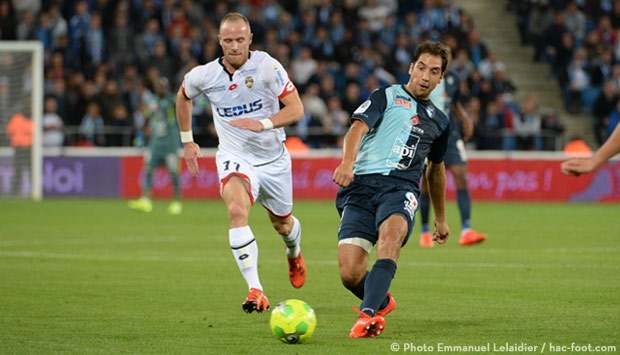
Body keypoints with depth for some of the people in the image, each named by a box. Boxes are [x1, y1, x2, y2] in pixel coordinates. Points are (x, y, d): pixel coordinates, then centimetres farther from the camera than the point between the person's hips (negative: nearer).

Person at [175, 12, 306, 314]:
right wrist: (187, 140, 15)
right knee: (237, 210, -30)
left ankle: (294, 253, 59)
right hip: (235, 157, -1)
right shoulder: (204, 75, -9)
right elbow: (183, 97, 15)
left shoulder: (267, 66, -16)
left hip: (273, 158, 1)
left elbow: (296, 109, -17)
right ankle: (256, 292, -34)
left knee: (282, 223, 19)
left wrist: (263, 124, -32)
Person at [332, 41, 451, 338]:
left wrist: (441, 217, 45)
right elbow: (358, 127, -6)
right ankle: (381, 302, 22)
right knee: (350, 274, -12)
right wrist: (347, 162, -27)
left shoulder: (439, 121, 25)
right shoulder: (386, 97, 11)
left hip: (400, 187, 2)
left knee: (391, 235, -35)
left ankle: (368, 314, -47)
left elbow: (436, 168, 39)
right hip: (361, 185, -2)